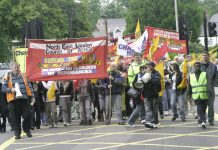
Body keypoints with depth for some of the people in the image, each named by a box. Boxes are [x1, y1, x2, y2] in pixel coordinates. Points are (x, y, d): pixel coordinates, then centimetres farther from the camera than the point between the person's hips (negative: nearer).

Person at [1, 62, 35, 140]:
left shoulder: (23, 76, 14)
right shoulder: (7, 77, 6)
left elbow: (29, 86, 16)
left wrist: (32, 97, 11)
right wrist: (11, 90, -16)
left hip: (24, 99, 2)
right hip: (13, 100, -2)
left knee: (27, 115, 1)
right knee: (15, 117, -2)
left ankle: (27, 130, 21)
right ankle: (17, 133, 8)